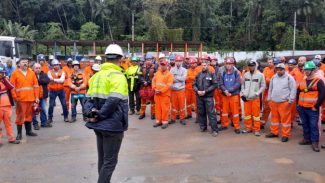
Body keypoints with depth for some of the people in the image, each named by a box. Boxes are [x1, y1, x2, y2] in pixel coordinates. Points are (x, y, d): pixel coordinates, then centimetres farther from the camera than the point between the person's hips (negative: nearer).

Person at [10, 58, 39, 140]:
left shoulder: (31, 72, 9)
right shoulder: (15, 73, 0)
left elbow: (36, 85, 8)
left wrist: (37, 97, 3)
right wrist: (15, 97, -11)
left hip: (31, 98, 3)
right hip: (20, 99, -3)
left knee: (29, 115, 13)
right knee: (20, 116, -1)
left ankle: (29, 131, 24)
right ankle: (19, 133, 7)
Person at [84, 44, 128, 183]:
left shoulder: (96, 75, 12)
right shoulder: (117, 76, -13)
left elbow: (89, 98, 8)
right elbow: (114, 101, -24)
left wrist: (90, 113, -6)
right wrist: (100, 115, -15)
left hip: (99, 124, 8)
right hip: (112, 124, -8)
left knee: (102, 159, 20)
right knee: (110, 161, 2)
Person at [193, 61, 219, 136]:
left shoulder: (212, 74, 0)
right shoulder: (198, 75, 12)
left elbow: (214, 84, -7)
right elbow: (194, 84, 12)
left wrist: (205, 91, -14)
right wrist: (197, 91, -8)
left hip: (208, 96, -4)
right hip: (199, 97, 4)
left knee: (211, 113, -7)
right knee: (201, 112, 11)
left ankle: (214, 129, -3)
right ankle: (203, 127, 26)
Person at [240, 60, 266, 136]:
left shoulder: (260, 75, -3)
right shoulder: (246, 74, 8)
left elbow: (263, 86, 0)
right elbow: (243, 84, 16)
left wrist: (257, 93, -10)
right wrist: (243, 93, 5)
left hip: (255, 98, -4)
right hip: (246, 98, 4)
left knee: (256, 114, -1)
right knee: (247, 113, 9)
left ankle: (257, 130, 7)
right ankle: (248, 128, 21)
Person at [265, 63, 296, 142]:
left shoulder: (289, 77, -5)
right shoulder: (273, 77, 11)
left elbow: (293, 89, -7)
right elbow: (270, 89, 18)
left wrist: (290, 100, -11)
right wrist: (269, 98, 15)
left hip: (284, 102, -5)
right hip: (273, 101, 6)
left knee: (285, 118, -2)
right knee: (274, 117, 13)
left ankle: (285, 135, 6)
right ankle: (274, 132, 26)